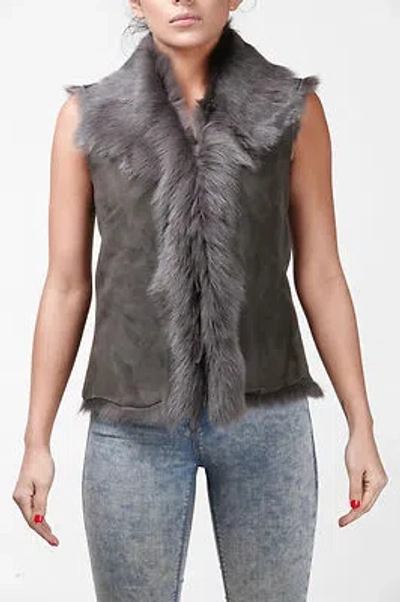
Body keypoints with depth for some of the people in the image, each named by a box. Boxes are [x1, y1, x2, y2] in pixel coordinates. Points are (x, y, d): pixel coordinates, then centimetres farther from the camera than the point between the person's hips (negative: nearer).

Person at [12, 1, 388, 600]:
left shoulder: (292, 109, 0)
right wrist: (37, 442, 1)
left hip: (266, 416, 1)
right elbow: (66, 287, 2)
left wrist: (361, 425, 2)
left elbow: (321, 276, 3)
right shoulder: (88, 117, 0)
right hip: (133, 423, 0)